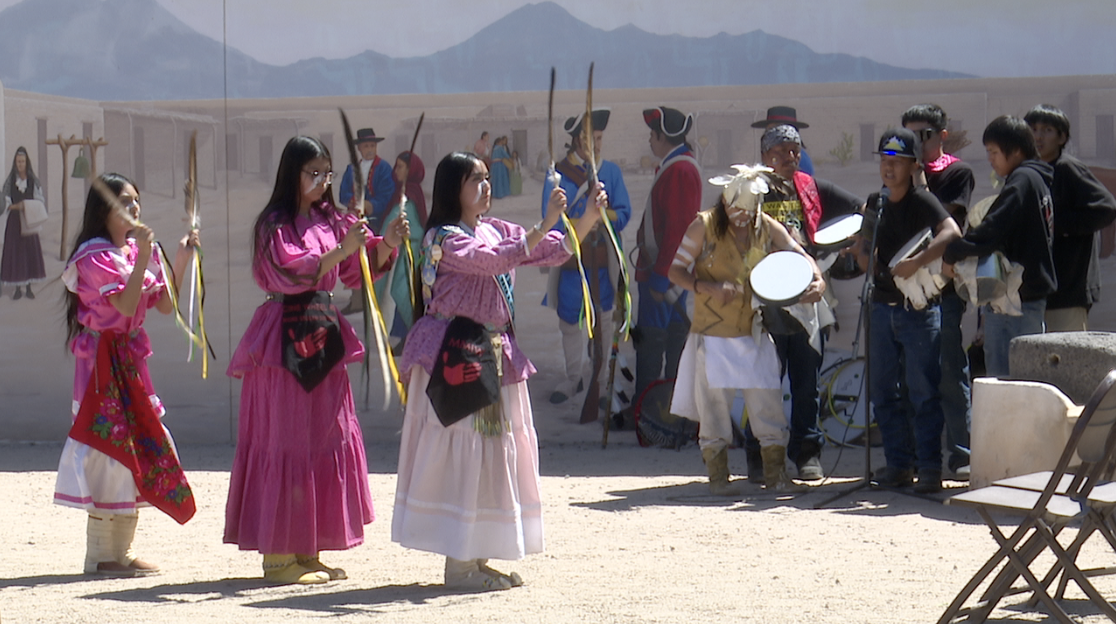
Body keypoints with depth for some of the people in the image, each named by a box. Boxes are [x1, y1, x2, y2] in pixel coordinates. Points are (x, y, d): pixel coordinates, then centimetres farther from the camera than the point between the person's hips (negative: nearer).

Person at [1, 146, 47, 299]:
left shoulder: (33, 181, 2)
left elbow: (40, 201, 3)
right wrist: (16, 206, -19)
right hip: (14, 220, -1)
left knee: (31, 251, 1)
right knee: (15, 251, -2)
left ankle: (28, 287, 10)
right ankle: (18, 288, 5)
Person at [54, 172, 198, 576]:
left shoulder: (135, 250, 13)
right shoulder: (94, 255, -12)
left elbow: (165, 304, 11)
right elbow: (125, 304, -22)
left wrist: (180, 261, 2)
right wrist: (143, 257, -24)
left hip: (129, 358, 8)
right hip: (103, 358, -8)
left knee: (135, 447, 9)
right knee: (110, 445, -8)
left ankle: (122, 550, 16)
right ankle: (101, 556, -3)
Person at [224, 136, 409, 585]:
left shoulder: (331, 220, 11)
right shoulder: (275, 223, -6)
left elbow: (362, 268, 10)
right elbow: (293, 271, -18)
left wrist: (386, 244, -9)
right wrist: (341, 250, -27)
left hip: (324, 335, 7)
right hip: (285, 338, -7)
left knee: (327, 438, 7)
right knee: (285, 440, -4)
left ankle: (307, 551, 15)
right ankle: (277, 555, 0)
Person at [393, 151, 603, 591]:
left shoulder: (495, 229, 12)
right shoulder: (444, 238, -11)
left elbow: (554, 250, 13)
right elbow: (493, 260, -26)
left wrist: (589, 219, -2)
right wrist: (545, 225, -30)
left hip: (494, 352, 8)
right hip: (455, 354, -8)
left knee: (497, 451, 9)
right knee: (460, 452, -6)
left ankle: (478, 559, 16)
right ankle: (458, 564, 0)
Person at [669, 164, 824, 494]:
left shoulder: (768, 228, 3)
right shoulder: (704, 226, -5)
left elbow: (800, 256, 3)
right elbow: (676, 271, -5)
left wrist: (817, 281, -19)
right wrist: (708, 288, -23)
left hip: (755, 333, 2)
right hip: (713, 333, -2)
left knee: (768, 401, -1)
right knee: (713, 403, 1)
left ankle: (775, 473, 7)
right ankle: (718, 476, 12)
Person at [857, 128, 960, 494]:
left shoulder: (922, 201, -9)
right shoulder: (876, 204, 12)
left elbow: (951, 233, -27)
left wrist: (917, 262, -33)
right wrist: (863, 252, 2)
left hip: (918, 309, -7)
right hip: (882, 306, 7)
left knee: (923, 392, -6)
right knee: (883, 392, 8)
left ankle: (929, 467, -1)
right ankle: (899, 463, 16)